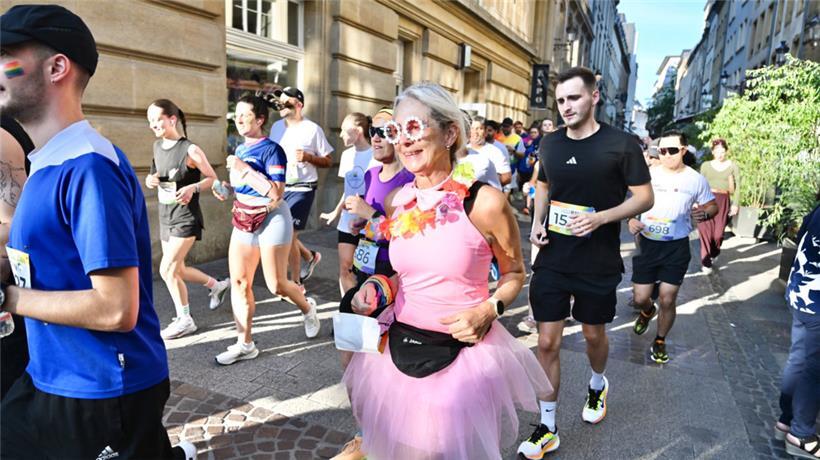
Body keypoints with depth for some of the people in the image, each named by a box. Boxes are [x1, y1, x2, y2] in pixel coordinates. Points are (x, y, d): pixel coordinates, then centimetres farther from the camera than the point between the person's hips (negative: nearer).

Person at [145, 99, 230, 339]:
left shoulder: (190, 150, -16)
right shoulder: (157, 146, 5)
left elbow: (213, 178, -10)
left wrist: (193, 187, -27)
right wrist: (150, 179, -5)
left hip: (186, 218, -8)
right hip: (166, 218, 8)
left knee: (167, 270, -9)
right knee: (177, 270, 14)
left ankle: (185, 320, 9)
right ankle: (217, 285, 38)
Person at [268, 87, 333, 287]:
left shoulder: (312, 129, -7)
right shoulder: (276, 127, 10)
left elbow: (328, 161, -5)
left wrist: (308, 157, -21)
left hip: (301, 190, -6)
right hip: (279, 187, 6)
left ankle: (296, 283, 12)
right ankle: (310, 256, 35)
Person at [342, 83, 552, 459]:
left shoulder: (484, 202, -15)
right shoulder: (397, 202, 0)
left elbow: (515, 273, 0)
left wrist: (489, 311, -17)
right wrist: (379, 288, -3)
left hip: (464, 354, -4)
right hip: (399, 349, 5)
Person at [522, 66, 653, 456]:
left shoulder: (621, 144, -10)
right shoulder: (550, 144, 2)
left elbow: (645, 198, -6)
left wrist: (601, 217, -22)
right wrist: (537, 222, 0)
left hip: (599, 263, -2)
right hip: (552, 259, 3)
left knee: (594, 334, 18)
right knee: (547, 342, 2)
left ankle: (597, 385, 52)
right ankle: (547, 428, 17)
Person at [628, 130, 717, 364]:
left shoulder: (696, 179, -3)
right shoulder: (648, 174, -2)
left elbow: (713, 205, 9)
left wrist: (704, 213, -15)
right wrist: (631, 220, -12)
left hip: (676, 247, -1)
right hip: (647, 243, 1)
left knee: (667, 300, 3)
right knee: (640, 298, 4)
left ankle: (660, 342, 27)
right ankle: (647, 311, 42)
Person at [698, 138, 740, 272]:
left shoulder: (732, 166, 6)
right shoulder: (705, 166, 8)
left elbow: (737, 187, 5)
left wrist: (735, 204, -1)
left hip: (723, 201, 0)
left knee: (718, 232, 2)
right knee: (705, 229, -14)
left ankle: (713, 254, 31)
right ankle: (706, 261, -7)